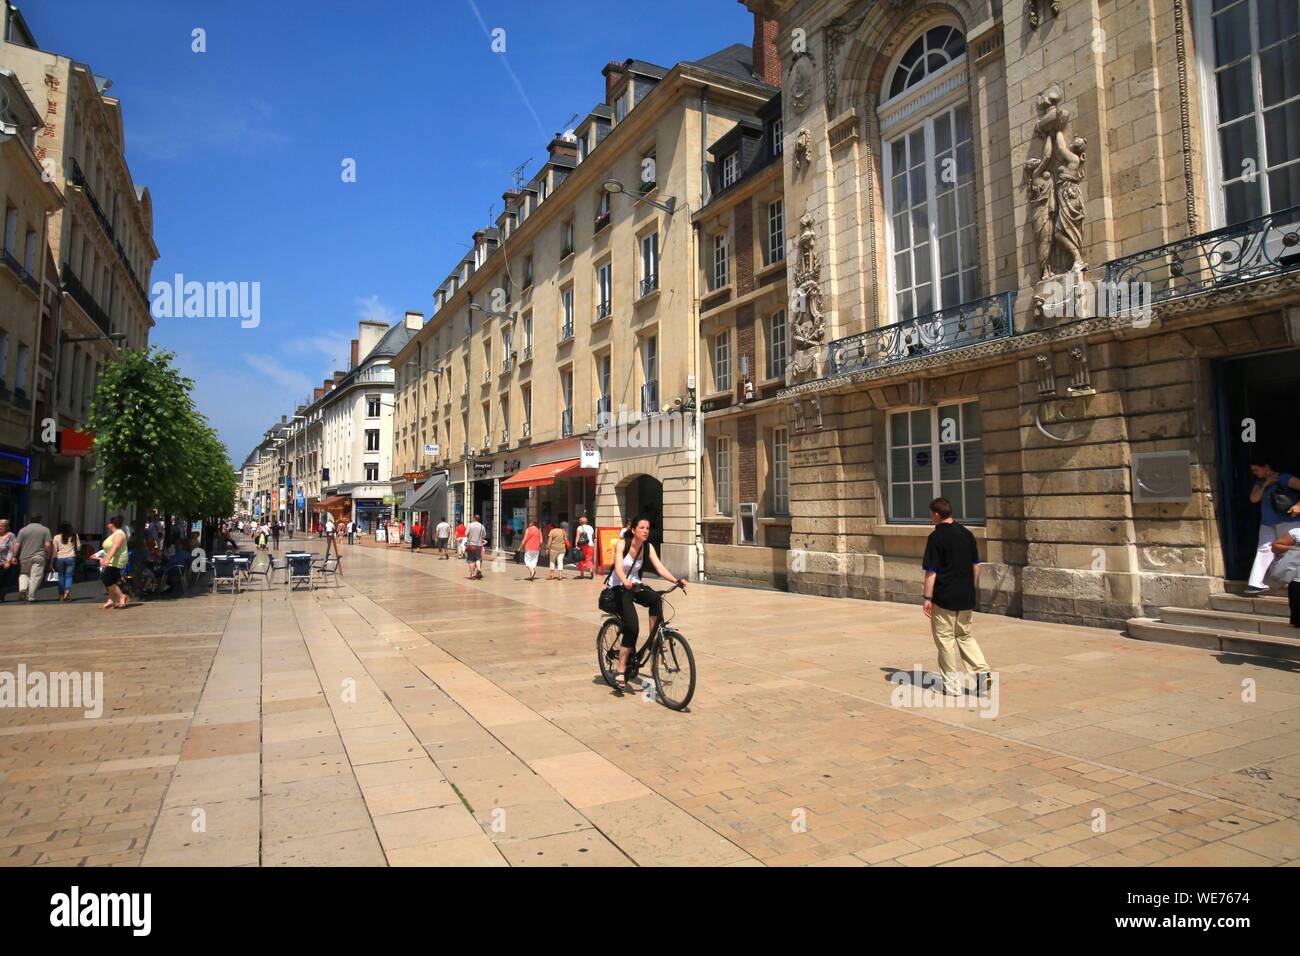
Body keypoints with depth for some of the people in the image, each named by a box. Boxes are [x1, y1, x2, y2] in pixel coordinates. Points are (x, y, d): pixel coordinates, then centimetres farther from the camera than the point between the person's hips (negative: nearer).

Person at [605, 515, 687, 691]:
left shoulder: (648, 547, -3)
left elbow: (660, 568, -12)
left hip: (635, 585, 5)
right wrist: (625, 582, -51)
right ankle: (621, 672, -10)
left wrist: (676, 580, -29)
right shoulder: (622, 544, -16)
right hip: (618, 588, -5)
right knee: (632, 627, -20)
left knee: (656, 599, -29)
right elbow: (618, 567, -30)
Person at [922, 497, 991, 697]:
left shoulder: (935, 537, -13)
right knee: (965, 636, 20)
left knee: (945, 639, 6)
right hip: (966, 597, 6)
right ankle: (982, 670, 3)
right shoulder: (967, 534, 5)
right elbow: (976, 566, 11)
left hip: (944, 597, -6)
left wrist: (927, 598, -8)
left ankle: (951, 685, 11)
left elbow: (931, 571, -14)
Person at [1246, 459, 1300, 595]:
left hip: (1288, 521, -7)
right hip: (1267, 522, 7)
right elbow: (1253, 499, 4)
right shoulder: (1260, 482, 13)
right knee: (1263, 549, -1)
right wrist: (1265, 485, -5)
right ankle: (1257, 583, -5)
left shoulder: (1283, 478, -10)